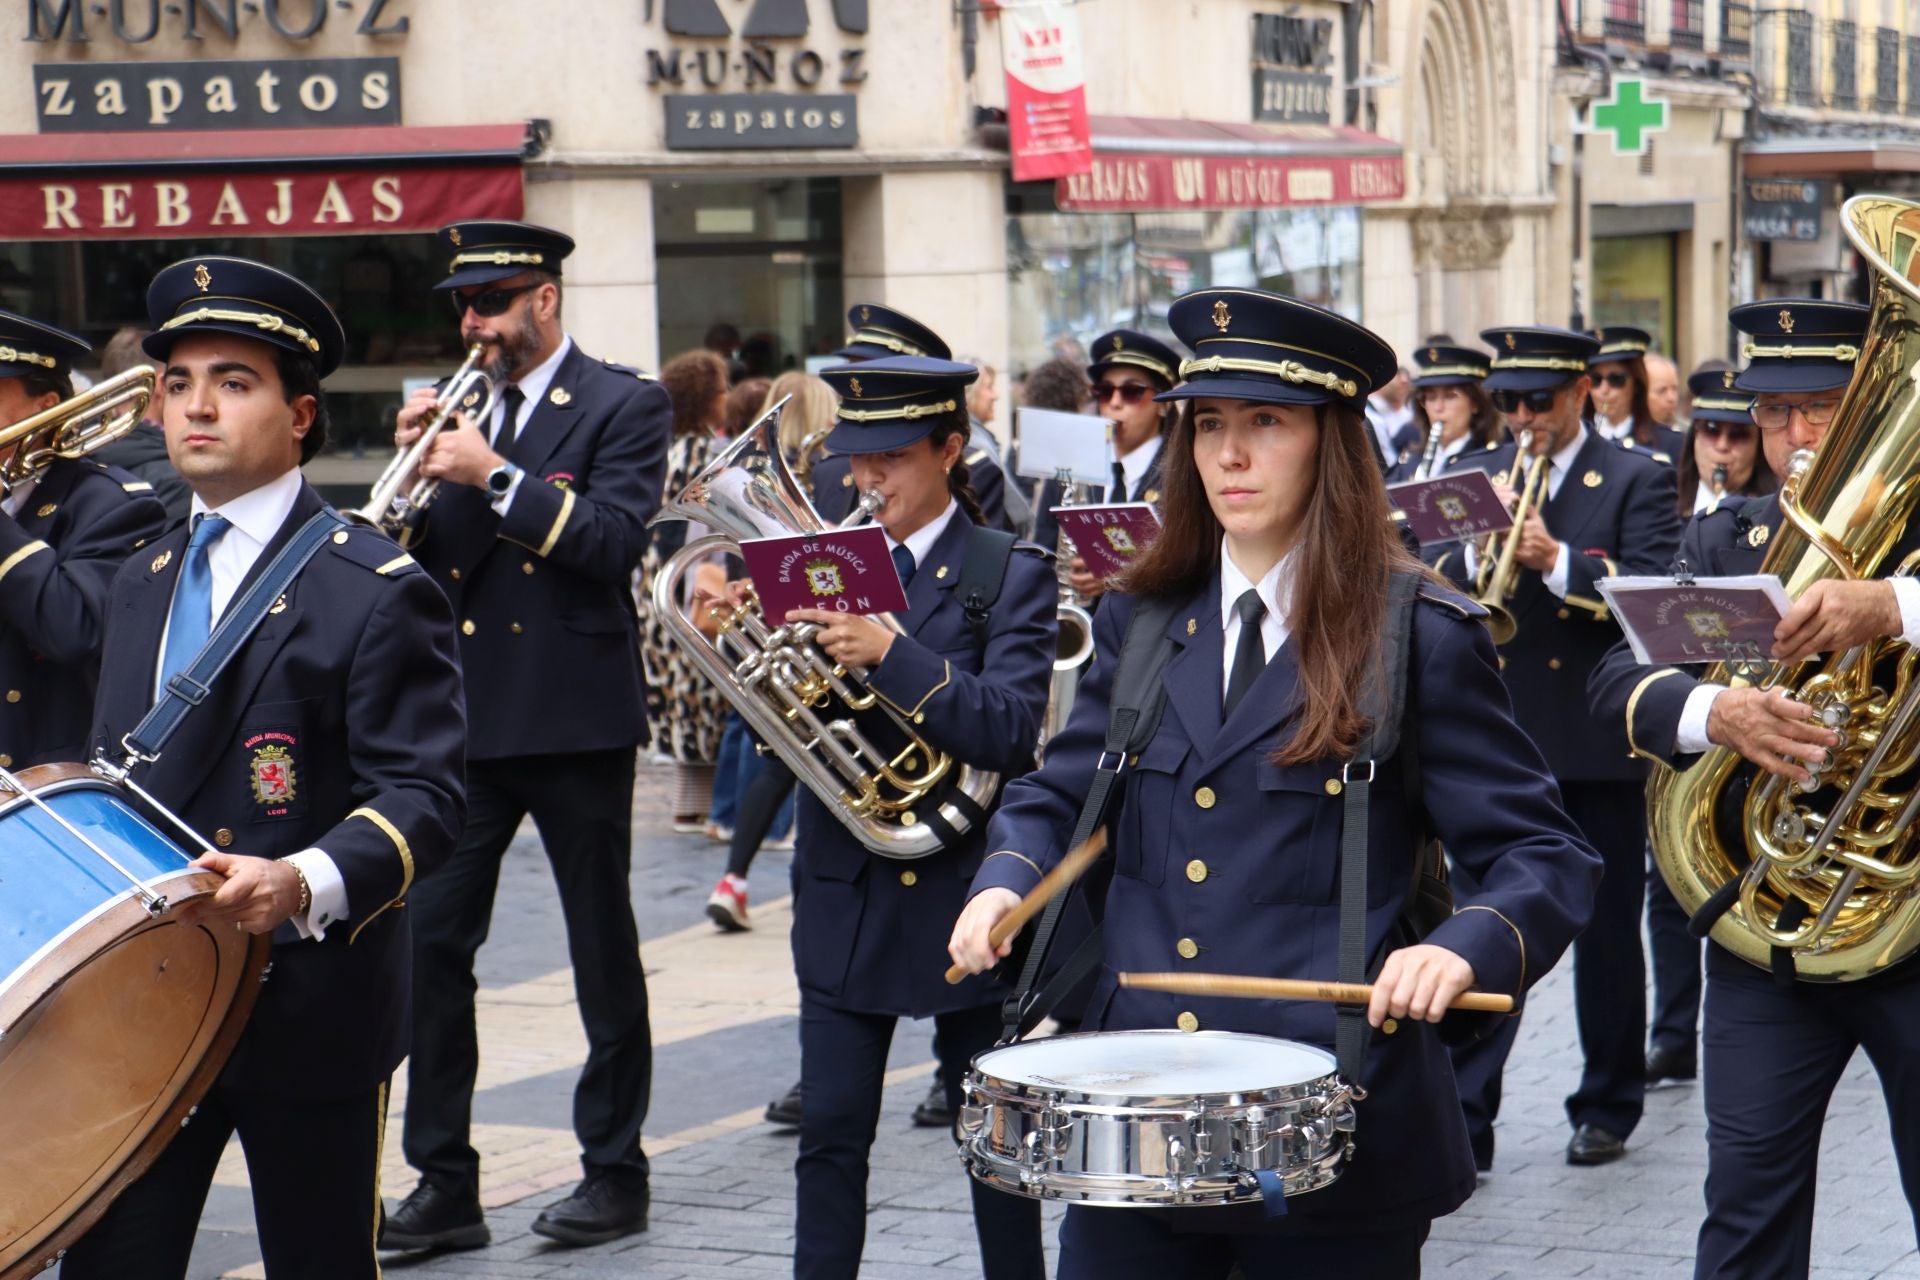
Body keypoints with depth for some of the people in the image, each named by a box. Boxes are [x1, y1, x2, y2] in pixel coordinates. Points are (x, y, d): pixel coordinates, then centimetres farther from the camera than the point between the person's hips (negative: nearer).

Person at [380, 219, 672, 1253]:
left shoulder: (623, 406, -3)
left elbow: (615, 540, -17)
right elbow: (425, 561, 10)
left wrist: (495, 476, -20)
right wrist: (418, 466, -5)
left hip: (573, 715, -5)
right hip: (465, 716, 5)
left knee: (604, 954, 6)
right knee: (426, 943, -1)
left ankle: (616, 1173, 17)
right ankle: (444, 1185, 5)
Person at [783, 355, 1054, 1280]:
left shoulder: (1010, 575, -5)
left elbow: (1009, 729, -19)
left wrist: (889, 655, -30)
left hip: (961, 893, -3)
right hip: (843, 892, 3)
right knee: (829, 1132, 3)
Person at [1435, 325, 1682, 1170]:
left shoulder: (1636, 480, 0)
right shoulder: (1476, 478, 10)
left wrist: (1556, 560, -25)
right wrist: (1480, 549, -17)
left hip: (1597, 742, -2)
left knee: (1607, 932, 9)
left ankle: (1608, 1108, 23)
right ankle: (1464, 1120, -4)